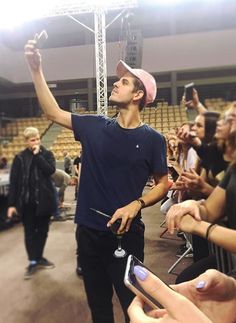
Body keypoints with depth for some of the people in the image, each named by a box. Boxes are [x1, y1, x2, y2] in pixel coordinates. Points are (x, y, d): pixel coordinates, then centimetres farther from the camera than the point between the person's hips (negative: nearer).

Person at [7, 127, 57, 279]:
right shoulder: (20, 158, -2)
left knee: (42, 230, 13)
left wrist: (37, 155, -16)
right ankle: (33, 261, 21)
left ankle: (39, 257, 31)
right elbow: (14, 182, -3)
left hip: (44, 199, 1)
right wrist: (12, 203, -7)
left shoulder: (47, 154, 2)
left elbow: (50, 170, -16)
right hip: (27, 201, -1)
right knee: (30, 232, 7)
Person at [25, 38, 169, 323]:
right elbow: (53, 112, 7)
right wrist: (36, 69, 1)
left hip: (126, 233, -3)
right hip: (88, 231, 3)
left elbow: (163, 184, -1)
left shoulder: (152, 139, -7)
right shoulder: (95, 127, 1)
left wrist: (136, 204, -19)